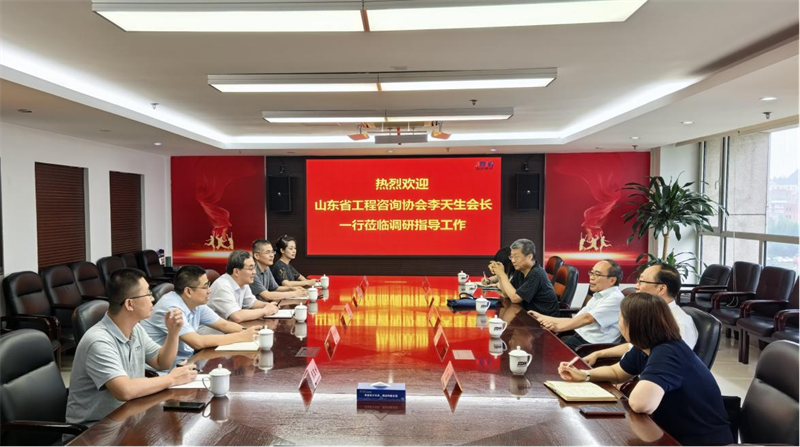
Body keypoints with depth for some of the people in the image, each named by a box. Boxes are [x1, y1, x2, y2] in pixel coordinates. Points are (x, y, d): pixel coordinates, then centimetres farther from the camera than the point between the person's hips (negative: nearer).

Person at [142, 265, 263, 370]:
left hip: (185, 361, 8)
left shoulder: (197, 303, 0)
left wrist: (246, 331, -13)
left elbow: (224, 325, 7)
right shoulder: (171, 308, -24)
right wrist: (241, 336, -26)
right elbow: (197, 342, -31)